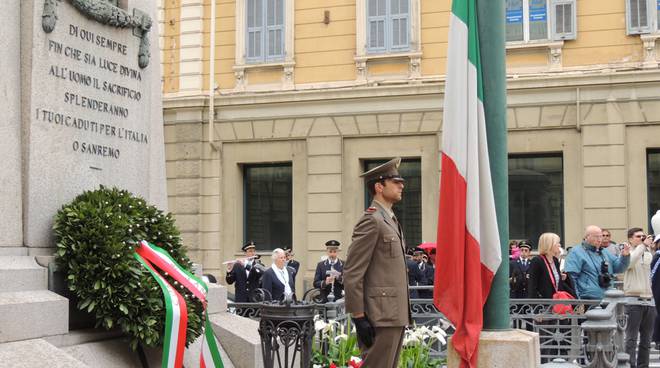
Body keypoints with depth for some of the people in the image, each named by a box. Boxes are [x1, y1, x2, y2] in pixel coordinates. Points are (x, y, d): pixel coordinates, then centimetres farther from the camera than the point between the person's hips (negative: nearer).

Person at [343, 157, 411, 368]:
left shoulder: (390, 220, 20)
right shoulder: (371, 220, -11)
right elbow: (352, 274, -16)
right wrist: (359, 317, -19)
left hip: (396, 316, 10)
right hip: (380, 317, -10)